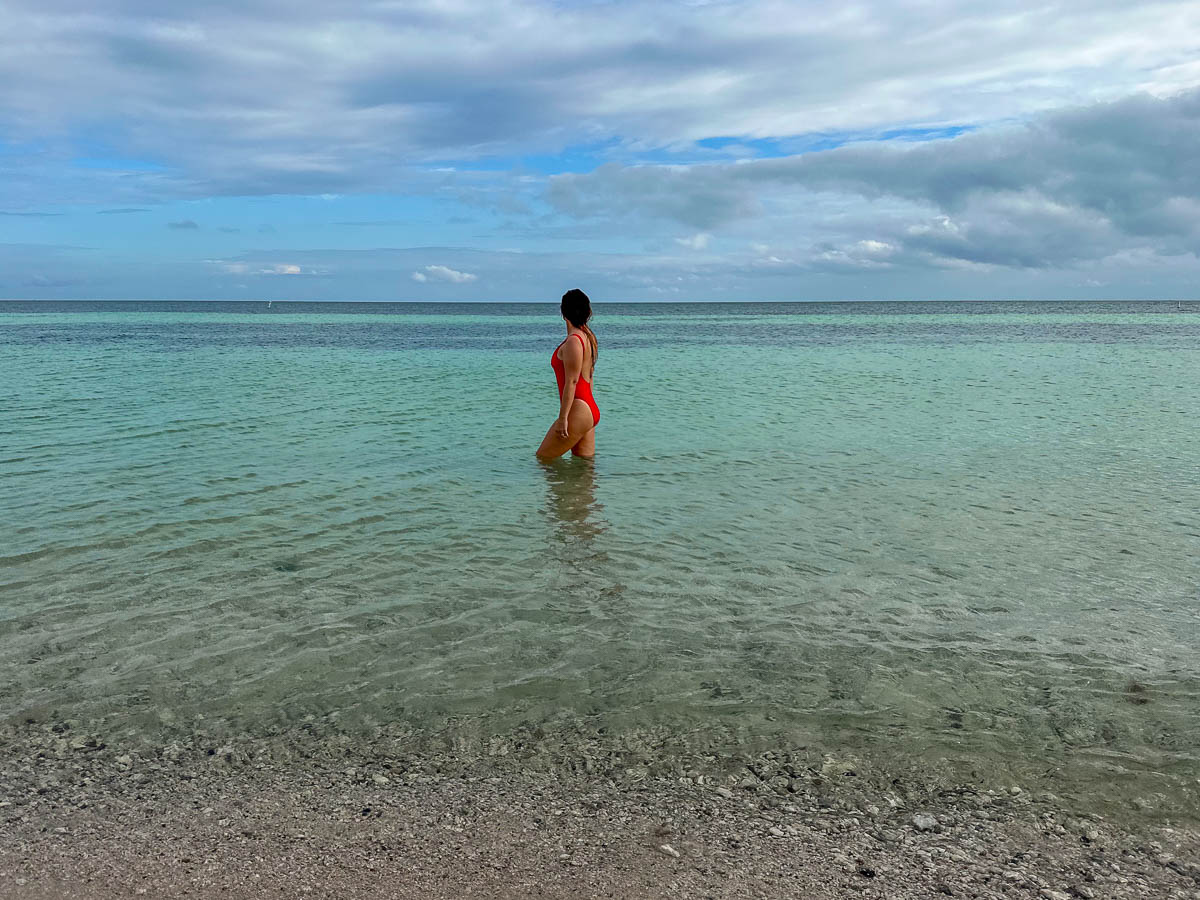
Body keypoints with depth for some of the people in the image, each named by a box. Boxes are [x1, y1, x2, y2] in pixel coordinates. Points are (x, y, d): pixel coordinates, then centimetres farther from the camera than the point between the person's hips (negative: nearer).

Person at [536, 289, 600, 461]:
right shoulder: (588, 337, 13)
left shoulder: (573, 341, -16)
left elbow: (572, 382, -20)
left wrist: (563, 417, -19)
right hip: (591, 410, 10)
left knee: (543, 458, 0)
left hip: (578, 412, -10)